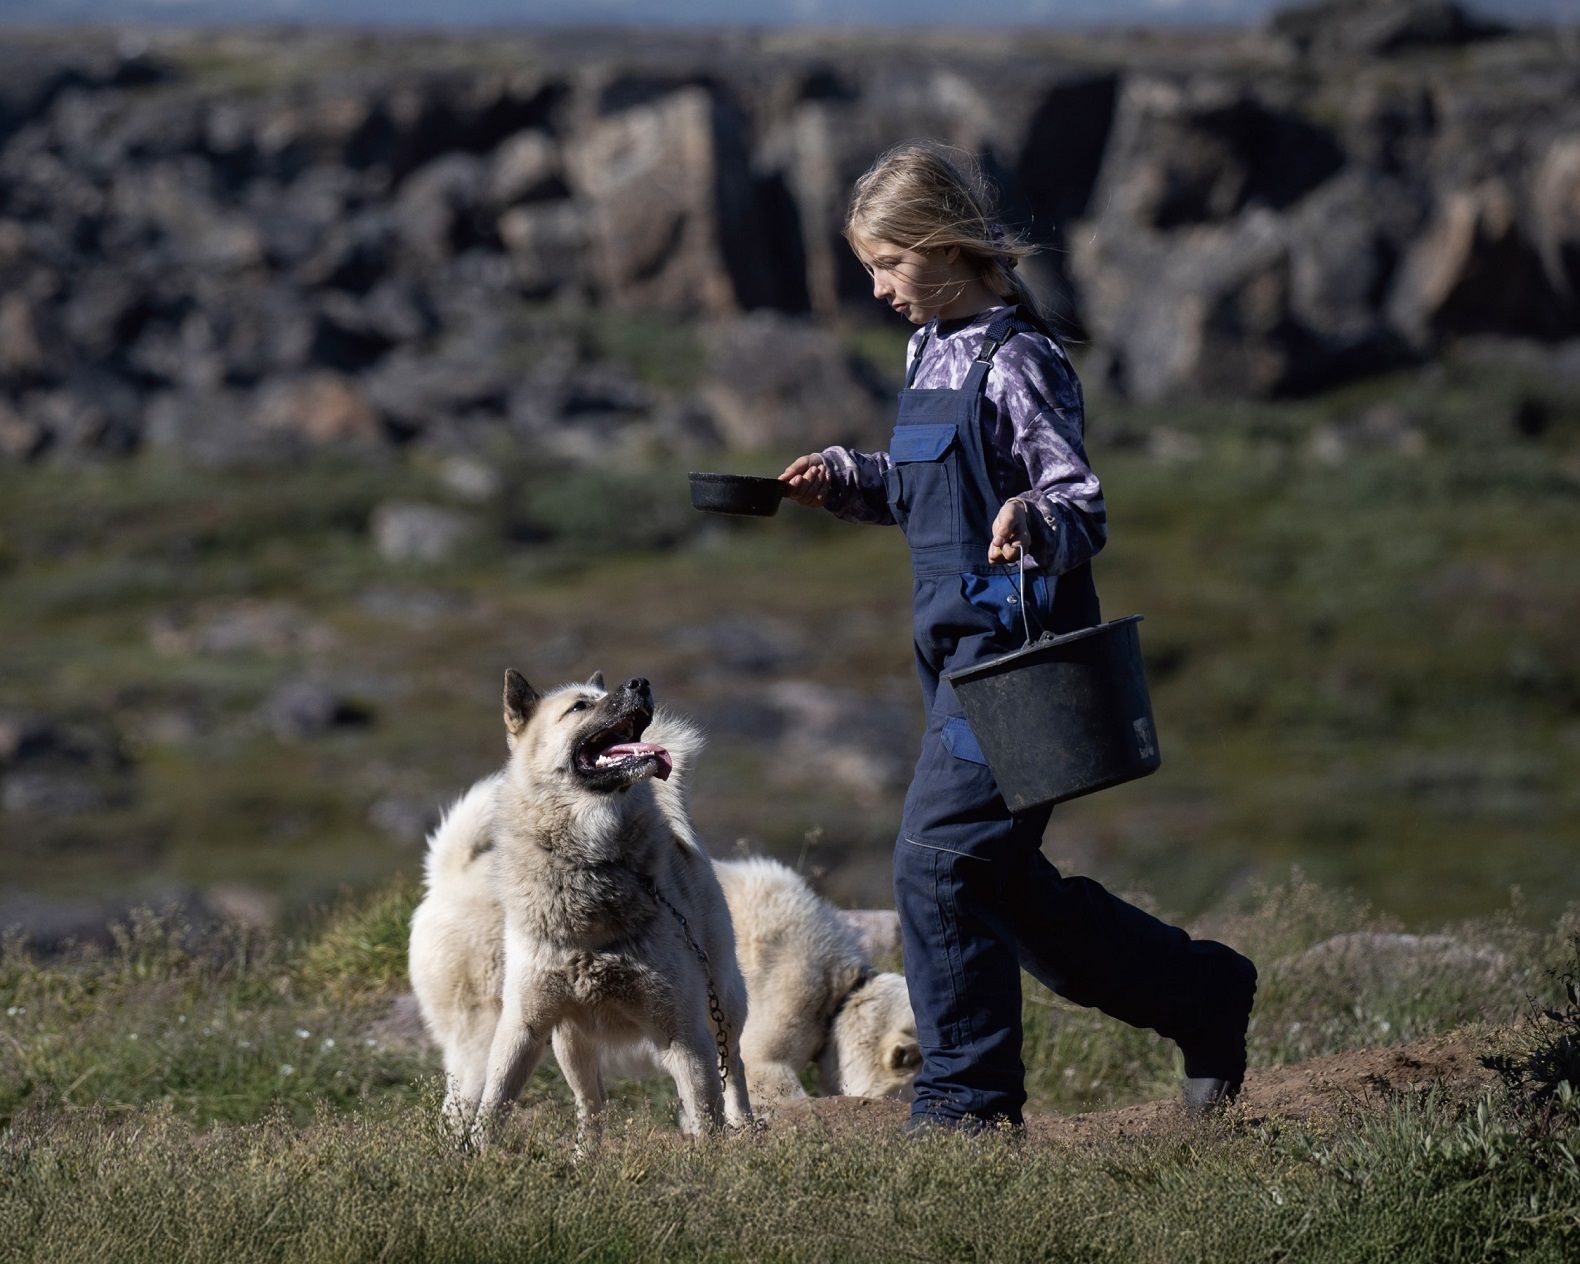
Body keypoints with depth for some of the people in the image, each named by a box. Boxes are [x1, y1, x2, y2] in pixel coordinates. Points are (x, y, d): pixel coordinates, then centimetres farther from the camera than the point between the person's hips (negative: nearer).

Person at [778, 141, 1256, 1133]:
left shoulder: (1018, 360, -14)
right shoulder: (937, 351, 14)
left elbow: (1085, 507, -17)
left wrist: (1033, 522, -38)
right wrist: (846, 480, 12)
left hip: (1016, 643, -10)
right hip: (960, 645, 10)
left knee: (940, 857, -11)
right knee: (1003, 880, 11)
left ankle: (969, 1093, 1)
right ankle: (1203, 995, 22)